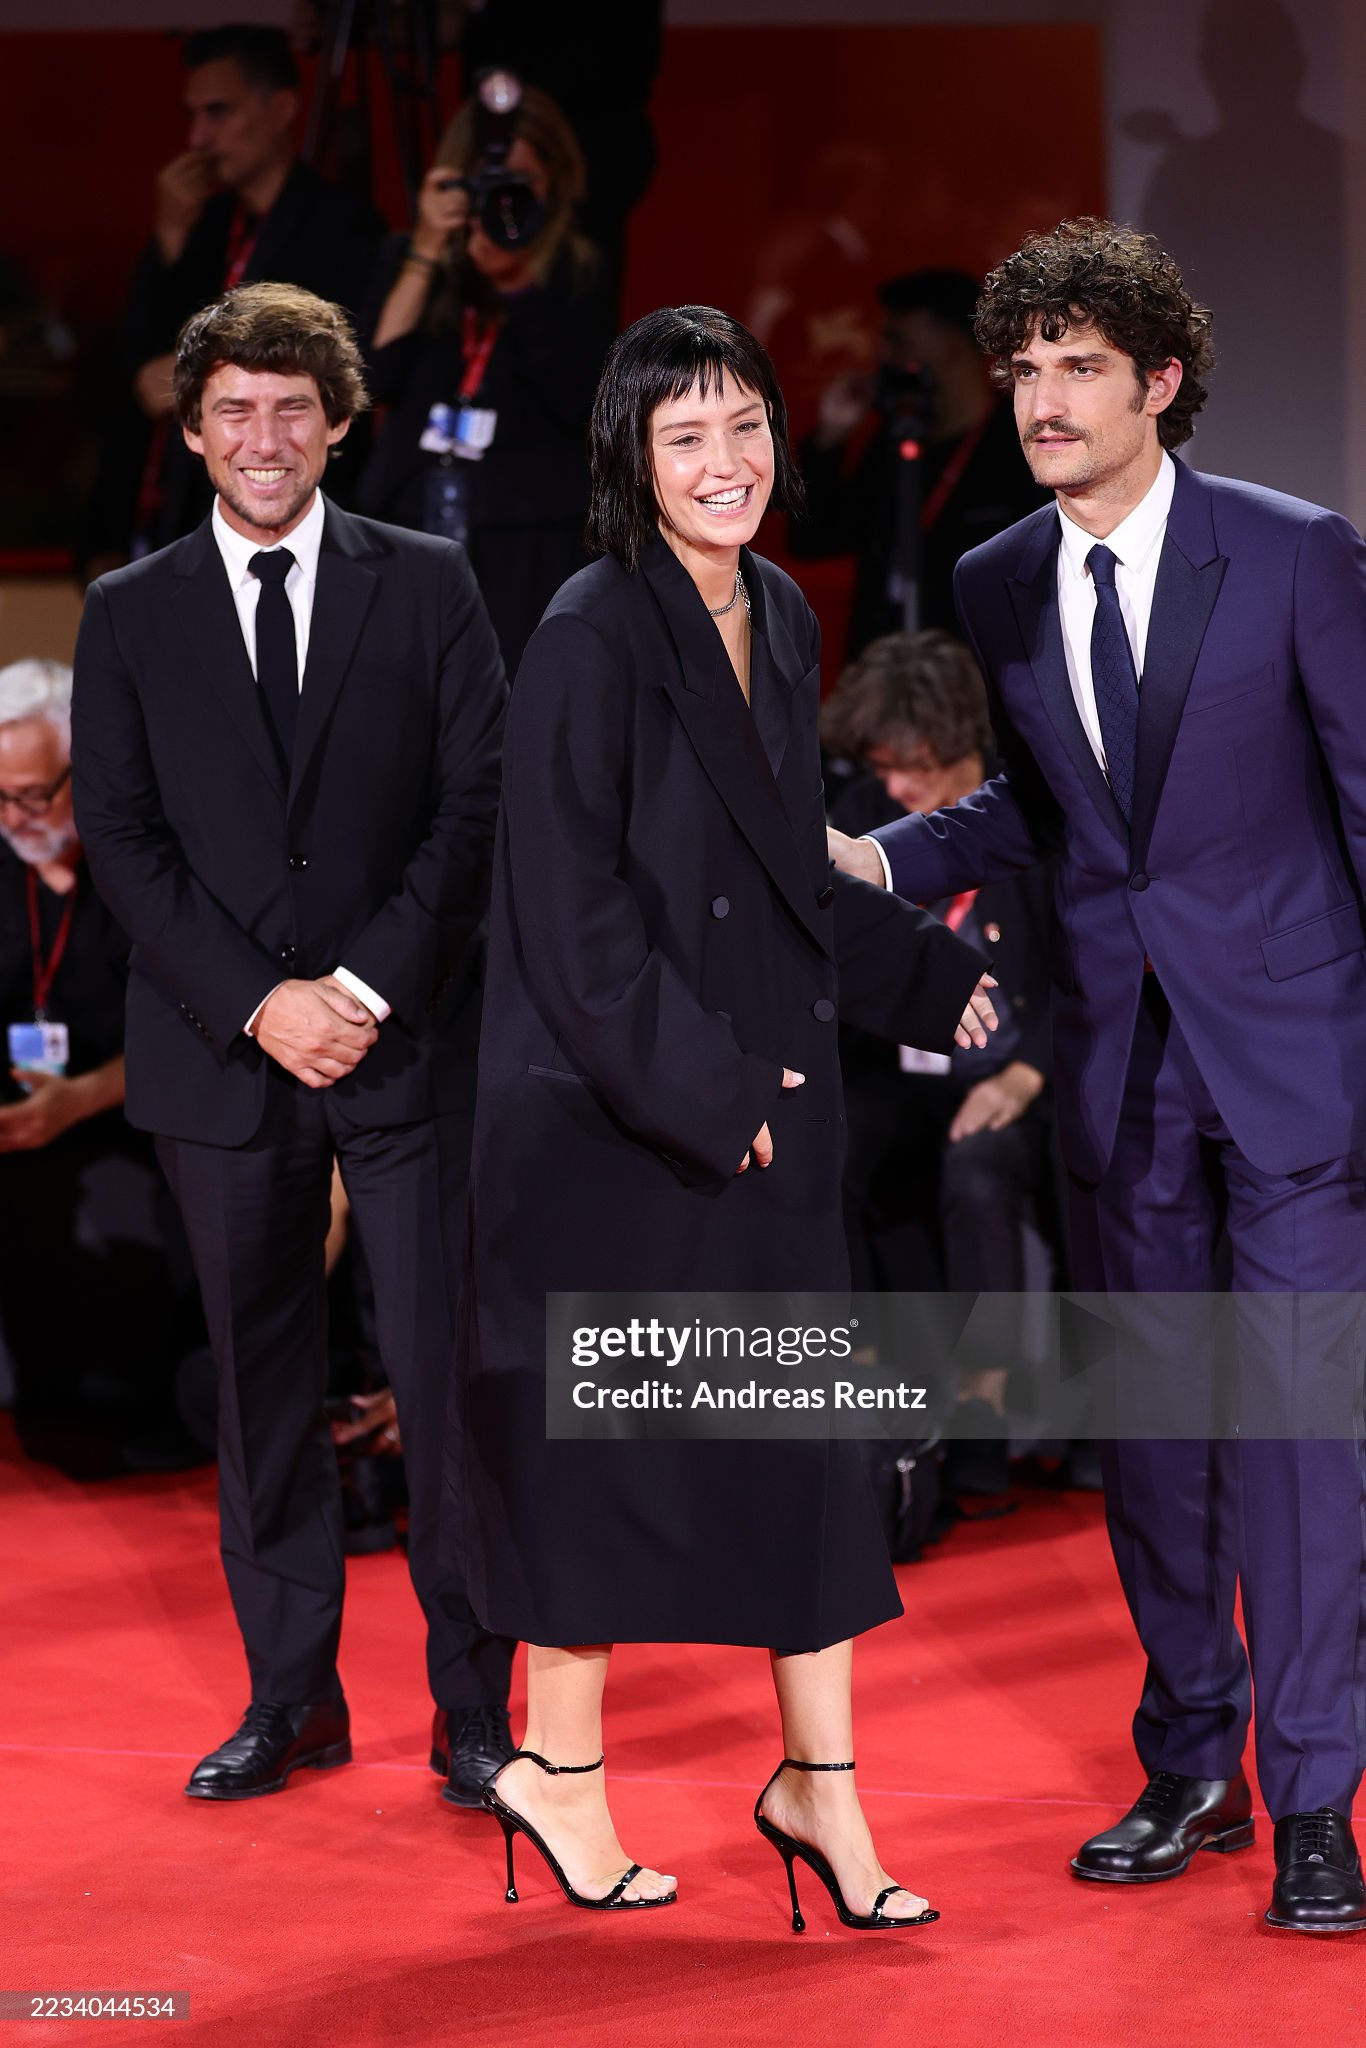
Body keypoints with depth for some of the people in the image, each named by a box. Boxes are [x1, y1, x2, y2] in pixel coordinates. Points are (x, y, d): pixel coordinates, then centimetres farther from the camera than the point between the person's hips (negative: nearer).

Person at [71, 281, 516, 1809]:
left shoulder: (426, 587, 6)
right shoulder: (131, 614, 7)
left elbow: (477, 807, 0)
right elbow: (121, 839, 1)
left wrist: (370, 986, -11)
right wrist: (258, 1002, -10)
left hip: (408, 1043, -1)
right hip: (223, 1053, 1)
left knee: (443, 1371, -3)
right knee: (260, 1380, 7)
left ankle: (473, 1708, 5)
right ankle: (289, 1699, 17)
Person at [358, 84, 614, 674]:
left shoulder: (573, 281, 5)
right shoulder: (410, 262, 11)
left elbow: (578, 403, -10)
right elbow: (377, 376, -3)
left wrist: (513, 287, -14)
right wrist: (425, 255, -8)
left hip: (525, 543, -2)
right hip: (415, 526, 2)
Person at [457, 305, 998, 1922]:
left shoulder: (780, 623, 9)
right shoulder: (592, 638, -14)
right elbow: (574, 909, -16)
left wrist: (942, 989, 12)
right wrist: (704, 1091, -17)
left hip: (762, 1105, 7)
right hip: (610, 1108, -7)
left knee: (801, 1437, 7)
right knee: (599, 1431, 3)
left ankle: (821, 1785, 14)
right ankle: (558, 1769, 19)